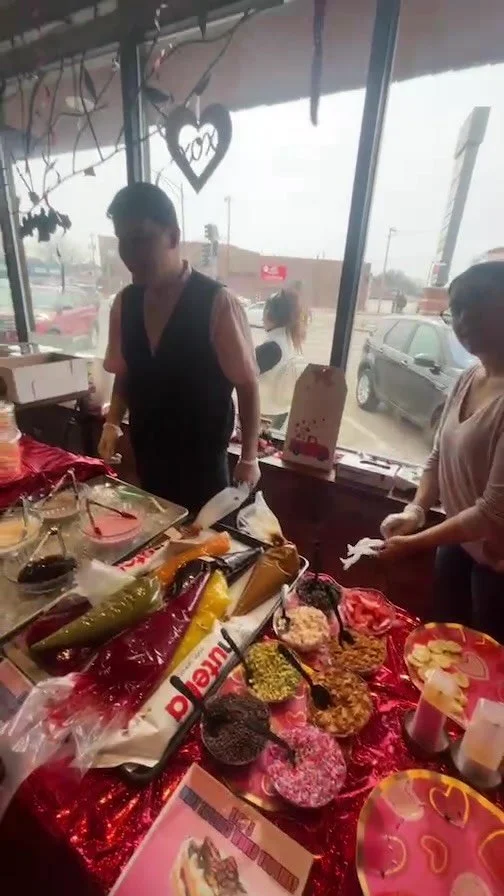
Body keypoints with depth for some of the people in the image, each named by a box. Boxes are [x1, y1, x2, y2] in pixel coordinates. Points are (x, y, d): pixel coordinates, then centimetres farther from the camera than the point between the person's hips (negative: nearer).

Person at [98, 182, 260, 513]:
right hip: (147, 454, 5)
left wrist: (249, 460, -9)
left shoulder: (217, 303, -17)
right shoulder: (124, 303, -1)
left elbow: (247, 385, -13)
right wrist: (113, 423, -1)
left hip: (202, 458, -4)